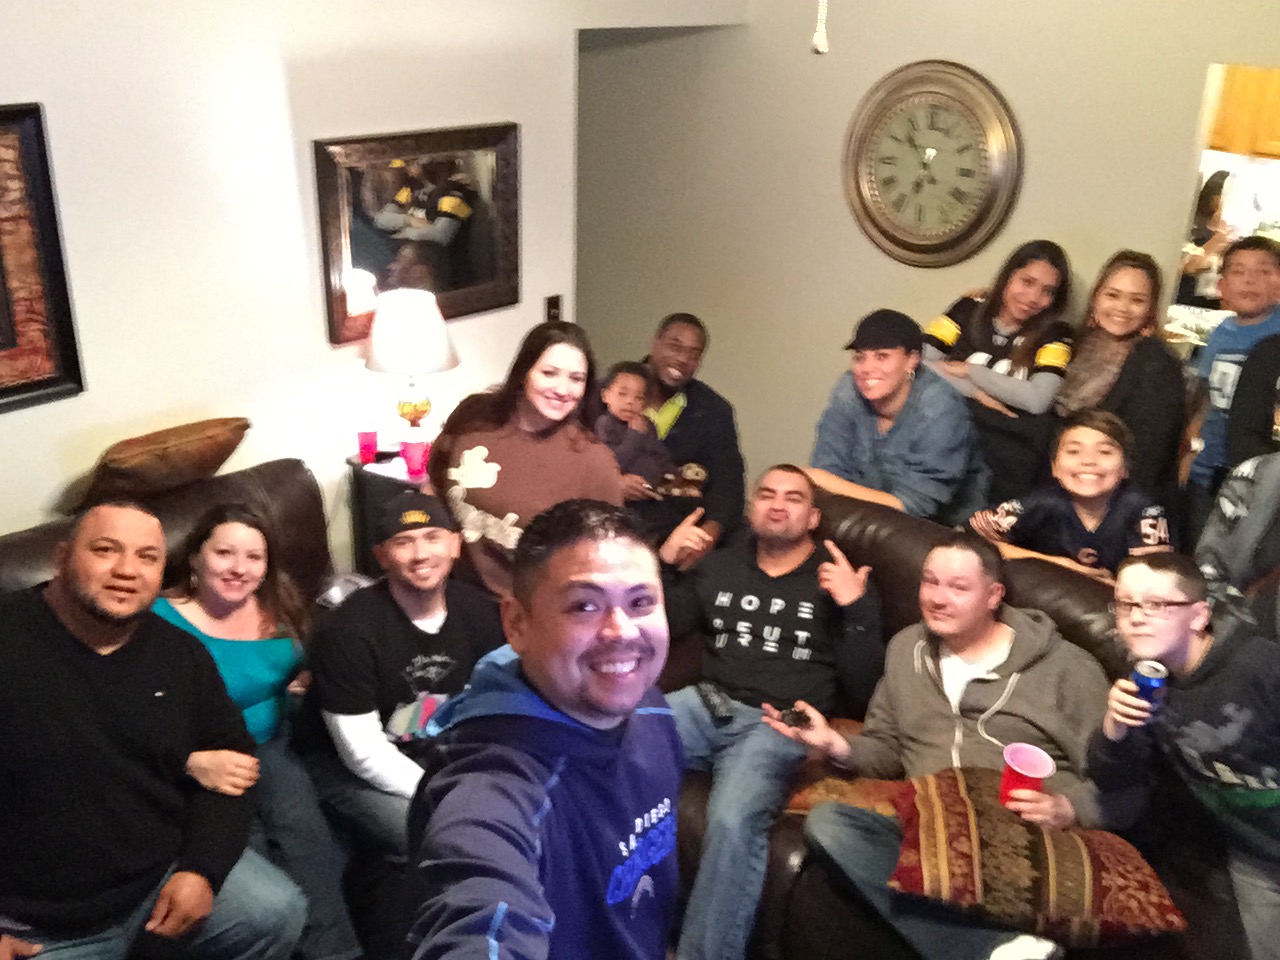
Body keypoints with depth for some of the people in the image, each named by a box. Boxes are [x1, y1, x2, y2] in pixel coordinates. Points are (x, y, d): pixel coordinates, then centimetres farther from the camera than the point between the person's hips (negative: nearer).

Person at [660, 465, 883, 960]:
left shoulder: (842, 580, 10)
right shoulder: (720, 565, 20)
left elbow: (864, 688, 3)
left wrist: (857, 609, -10)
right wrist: (663, 564, 5)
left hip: (781, 724, -3)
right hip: (705, 704, 4)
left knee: (733, 822, -34)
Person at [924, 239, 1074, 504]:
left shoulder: (1055, 336, 10)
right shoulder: (968, 310, 12)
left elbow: (1037, 400, -6)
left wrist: (969, 370, -3)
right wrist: (977, 395, -8)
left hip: (1007, 441, -1)